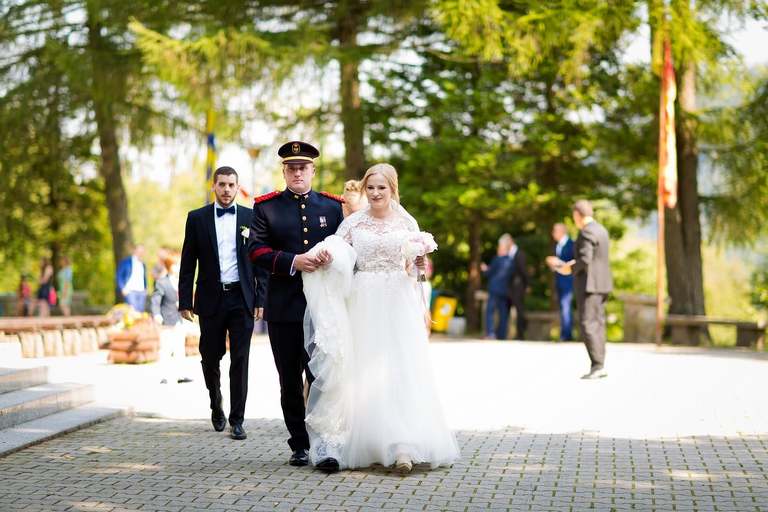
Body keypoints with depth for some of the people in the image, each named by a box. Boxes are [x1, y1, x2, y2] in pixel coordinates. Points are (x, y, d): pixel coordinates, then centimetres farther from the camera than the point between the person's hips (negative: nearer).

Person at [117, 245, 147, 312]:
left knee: (141, 312, -1)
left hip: (141, 292, 6)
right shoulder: (125, 262, 2)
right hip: (130, 291, -6)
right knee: (133, 311, -18)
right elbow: (119, 276, 0)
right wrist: (123, 288, -9)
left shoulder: (143, 265, 18)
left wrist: (145, 289, 12)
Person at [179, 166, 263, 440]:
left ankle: (237, 420, 3)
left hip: (242, 299, 0)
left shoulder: (251, 217, 5)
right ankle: (216, 406, 32)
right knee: (210, 358, 7)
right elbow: (188, 263, 5)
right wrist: (185, 301, -1)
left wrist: (260, 299, -1)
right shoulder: (197, 218, 5)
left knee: (240, 361, -2)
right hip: (211, 299, 1)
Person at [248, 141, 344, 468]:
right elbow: (257, 251, -3)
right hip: (283, 307, 0)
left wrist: (331, 257, -14)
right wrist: (294, 261, -17)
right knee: (290, 381, 6)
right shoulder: (265, 207, 6)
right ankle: (299, 445, 15)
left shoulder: (332, 206, 10)